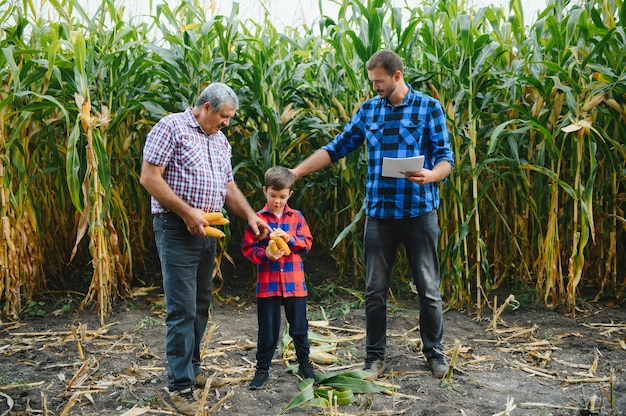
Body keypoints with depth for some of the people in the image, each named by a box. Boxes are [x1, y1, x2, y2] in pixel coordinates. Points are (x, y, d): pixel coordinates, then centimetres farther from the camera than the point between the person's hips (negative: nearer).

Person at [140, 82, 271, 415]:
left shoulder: (220, 141, 16)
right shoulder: (171, 127, -7)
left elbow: (229, 187, 18)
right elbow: (149, 178, -14)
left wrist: (250, 216, 3)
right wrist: (187, 212, -17)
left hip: (206, 230, 8)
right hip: (177, 229, -8)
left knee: (201, 304, 14)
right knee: (182, 309, -6)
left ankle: (192, 368, 28)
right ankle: (180, 384, 4)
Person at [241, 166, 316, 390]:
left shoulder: (296, 217, 5)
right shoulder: (258, 218, -2)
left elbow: (307, 243, 1)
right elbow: (248, 248, -3)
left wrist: (288, 238, -15)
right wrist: (265, 255, -20)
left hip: (294, 282, 2)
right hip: (267, 284, -2)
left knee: (299, 327, 14)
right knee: (268, 329, 8)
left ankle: (304, 364, 32)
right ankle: (262, 369, 23)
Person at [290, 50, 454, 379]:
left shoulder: (429, 108, 0)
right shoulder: (368, 110, 10)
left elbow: (445, 157, -2)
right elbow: (337, 147, 10)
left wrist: (433, 174, -25)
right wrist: (297, 171, 3)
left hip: (419, 211, -3)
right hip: (379, 212, 3)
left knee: (428, 289, 7)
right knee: (375, 290, 8)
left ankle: (434, 352, 25)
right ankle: (375, 356, 22)